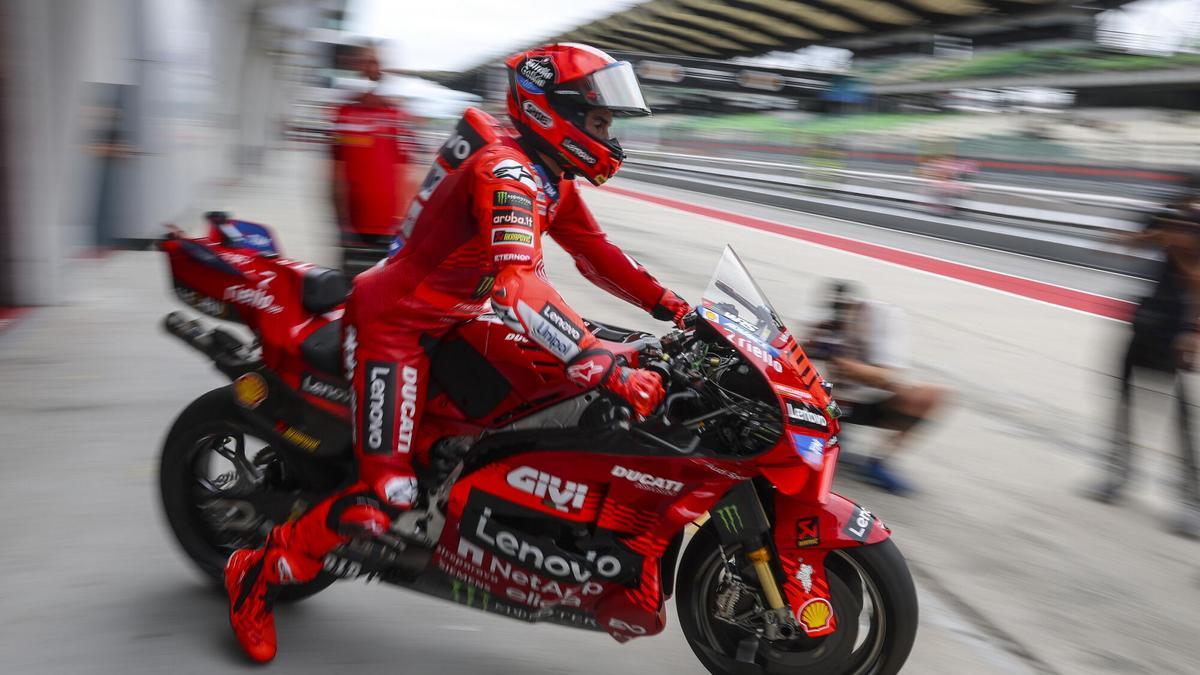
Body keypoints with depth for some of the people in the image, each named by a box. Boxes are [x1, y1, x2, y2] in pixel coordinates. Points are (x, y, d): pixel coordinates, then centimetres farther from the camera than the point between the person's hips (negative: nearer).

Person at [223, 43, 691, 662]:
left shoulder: (551, 177, 7)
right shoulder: (507, 171, -25)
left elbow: (593, 252, 13)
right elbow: (517, 285, -39)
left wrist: (668, 304, 2)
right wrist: (607, 371, -44)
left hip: (448, 318, 10)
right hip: (395, 325, -10)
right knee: (387, 492, -14)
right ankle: (257, 575, 6)